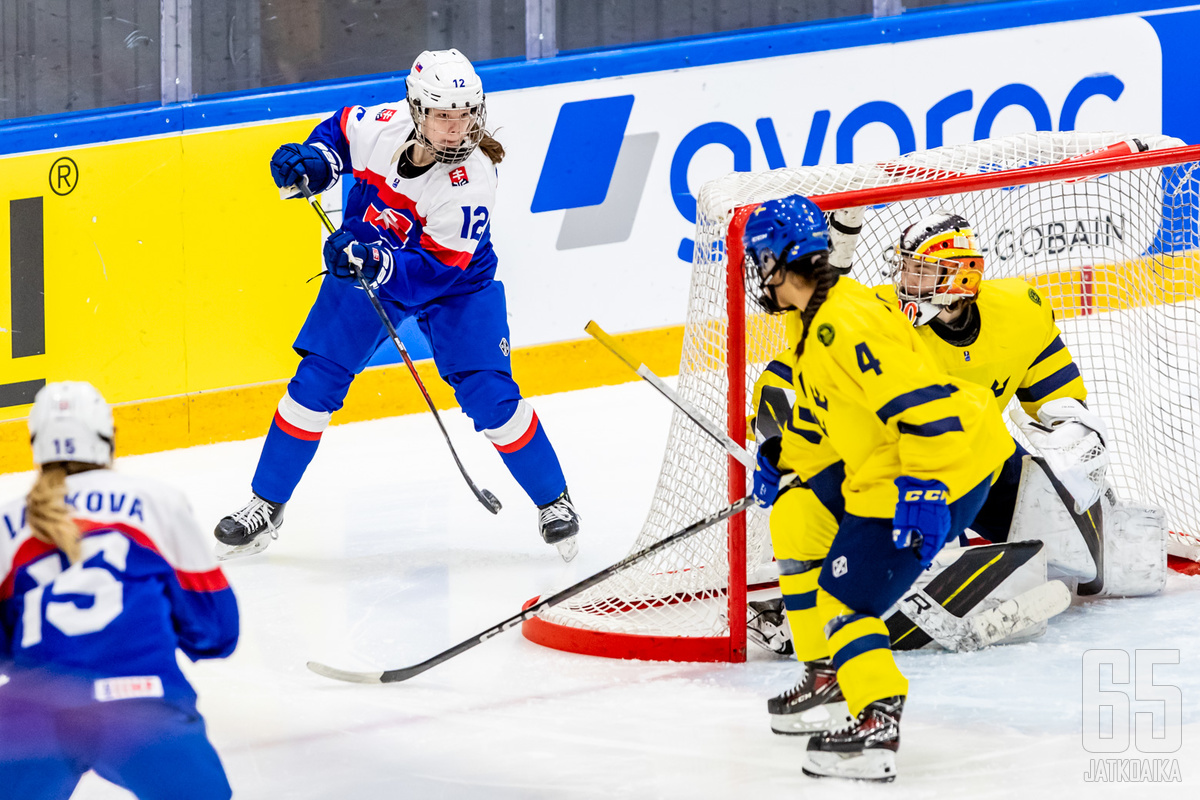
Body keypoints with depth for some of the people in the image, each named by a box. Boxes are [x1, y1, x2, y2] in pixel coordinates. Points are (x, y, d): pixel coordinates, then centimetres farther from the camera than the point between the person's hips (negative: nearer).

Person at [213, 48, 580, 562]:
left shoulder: (471, 181, -31)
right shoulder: (381, 128, -23)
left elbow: (438, 270, -33)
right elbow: (340, 130, 3)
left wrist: (376, 263, -47)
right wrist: (313, 162, -16)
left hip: (454, 286, -3)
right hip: (365, 267, 3)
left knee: (490, 396, -13)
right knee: (314, 383, -4)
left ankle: (553, 500, 9)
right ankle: (265, 508, 10)